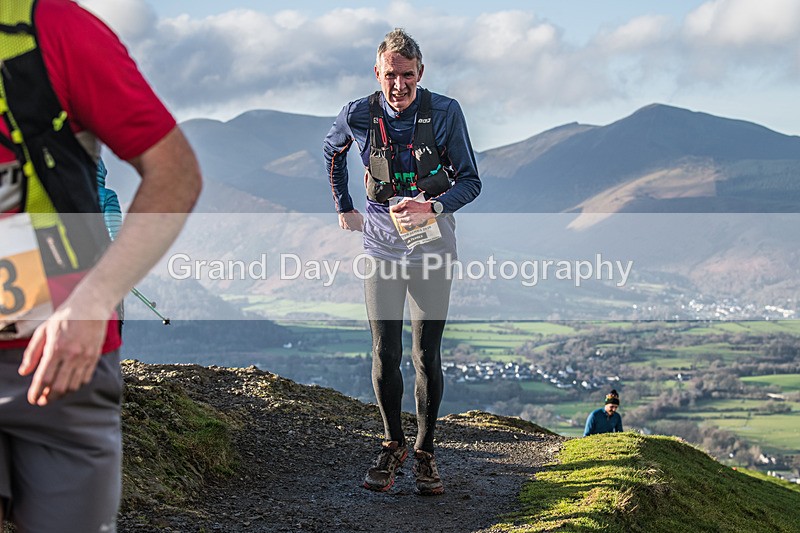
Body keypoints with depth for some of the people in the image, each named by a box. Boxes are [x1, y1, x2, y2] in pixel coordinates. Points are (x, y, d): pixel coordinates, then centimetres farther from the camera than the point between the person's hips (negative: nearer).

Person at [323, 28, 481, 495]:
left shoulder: (446, 112, -8)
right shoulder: (358, 116, -4)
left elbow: (471, 181, -3)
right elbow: (333, 152, 19)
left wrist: (432, 207, -20)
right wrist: (344, 209, 18)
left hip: (433, 250, -1)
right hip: (382, 248, 1)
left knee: (427, 357, 1)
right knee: (385, 356, -2)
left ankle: (425, 452, 18)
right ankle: (393, 445, 19)